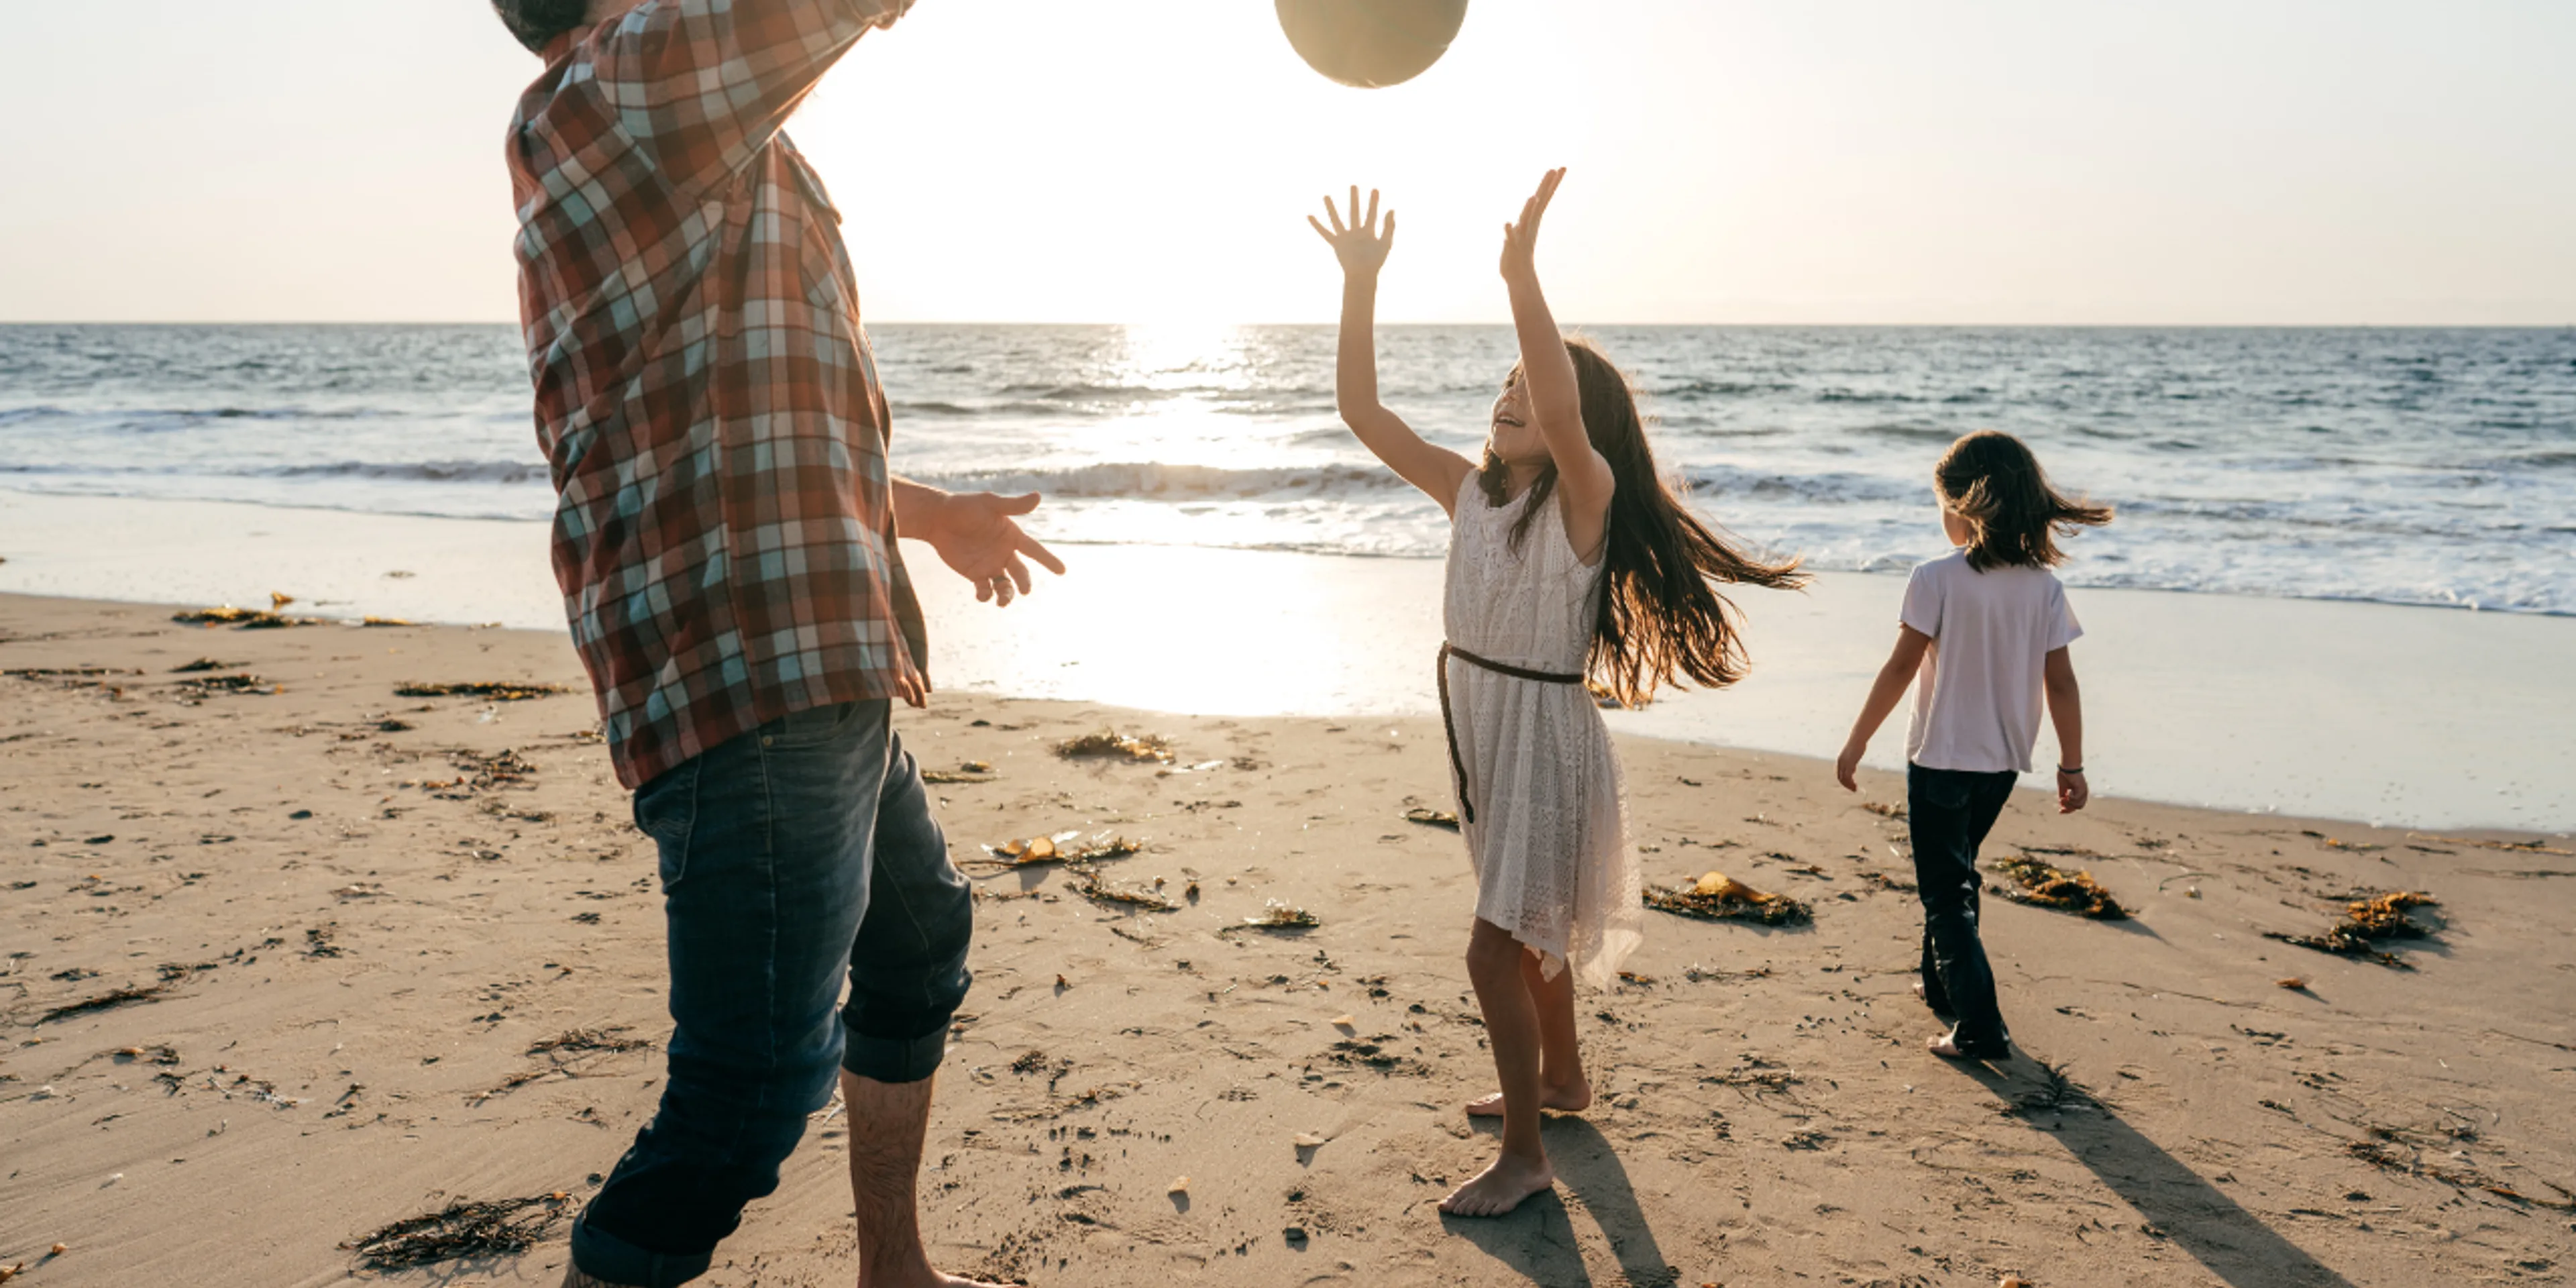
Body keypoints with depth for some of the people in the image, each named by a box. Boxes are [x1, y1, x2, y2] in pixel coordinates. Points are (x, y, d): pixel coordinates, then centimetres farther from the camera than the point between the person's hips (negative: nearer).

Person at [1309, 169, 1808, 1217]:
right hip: (1478, 727, 7)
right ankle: (1561, 1078, 45)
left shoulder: (1586, 495, -17)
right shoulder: (1468, 491, 0)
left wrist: (1522, 276, -46)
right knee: (1525, 928, 23)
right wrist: (1360, 285, -15)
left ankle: (1525, 1156, 9)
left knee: (1495, 950, -6)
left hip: (1546, 735, -7)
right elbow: (1362, 411, -6)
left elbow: (1564, 413, -40)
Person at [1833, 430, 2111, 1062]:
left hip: (1941, 758, -6)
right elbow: (2060, 682, 1)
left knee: (1946, 891, 2)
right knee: (1956, 873, 25)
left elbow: (1901, 668, -15)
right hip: (2004, 760, 6)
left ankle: (1980, 1027, -4)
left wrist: (1856, 744, -7)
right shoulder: (2044, 584, -2)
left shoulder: (1939, 578, -15)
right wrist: (2072, 765, 9)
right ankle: (1942, 984, 39)